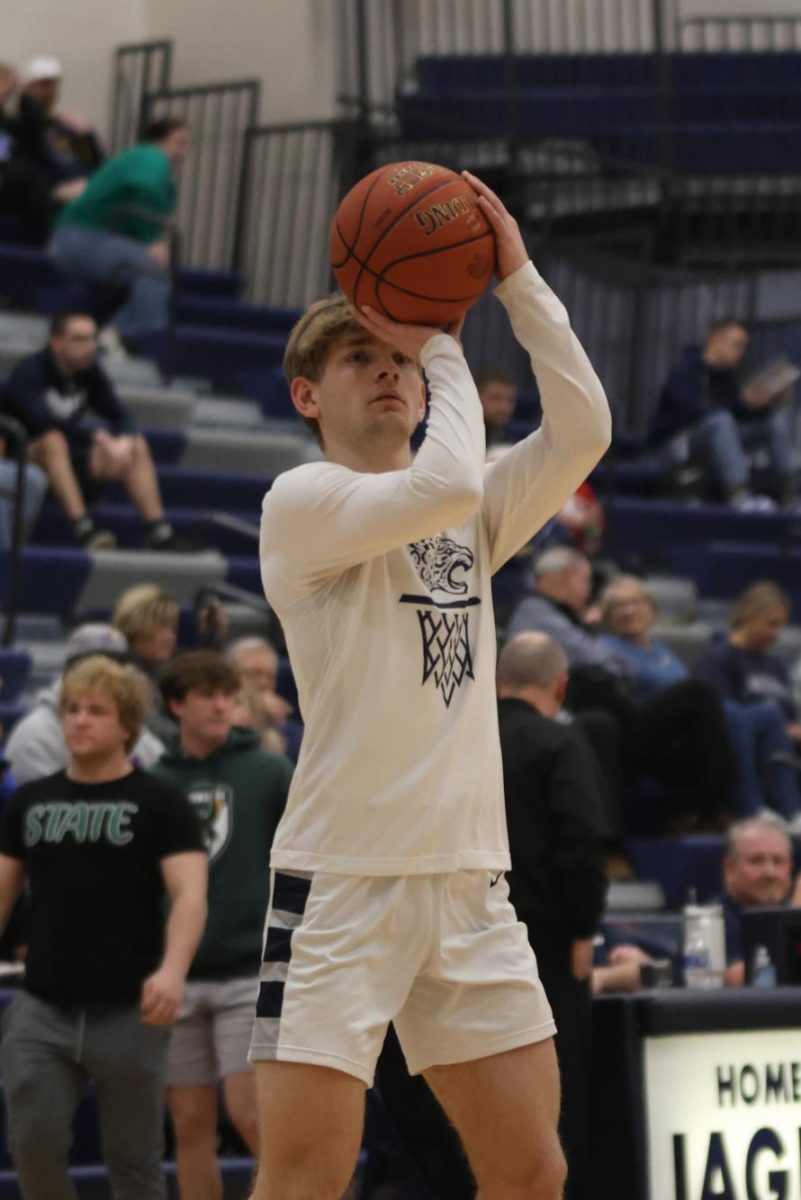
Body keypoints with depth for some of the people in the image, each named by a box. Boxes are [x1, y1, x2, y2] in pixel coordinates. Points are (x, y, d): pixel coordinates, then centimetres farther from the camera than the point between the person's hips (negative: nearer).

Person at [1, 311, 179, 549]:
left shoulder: (89, 372, 2)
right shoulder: (29, 371, -17)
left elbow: (121, 415, -1)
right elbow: (43, 421, -33)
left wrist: (124, 441, -25)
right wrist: (99, 438, -40)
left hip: (70, 465, 6)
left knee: (138, 446, -10)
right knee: (53, 440, -37)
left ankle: (159, 531, -21)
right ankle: (82, 528, -47)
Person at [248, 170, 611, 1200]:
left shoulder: (473, 518, 16)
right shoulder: (301, 500, -3)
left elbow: (582, 431, 1)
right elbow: (445, 486, -20)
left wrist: (516, 279, -1)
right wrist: (448, 346, -5)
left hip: (471, 881, 6)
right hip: (340, 880, -6)